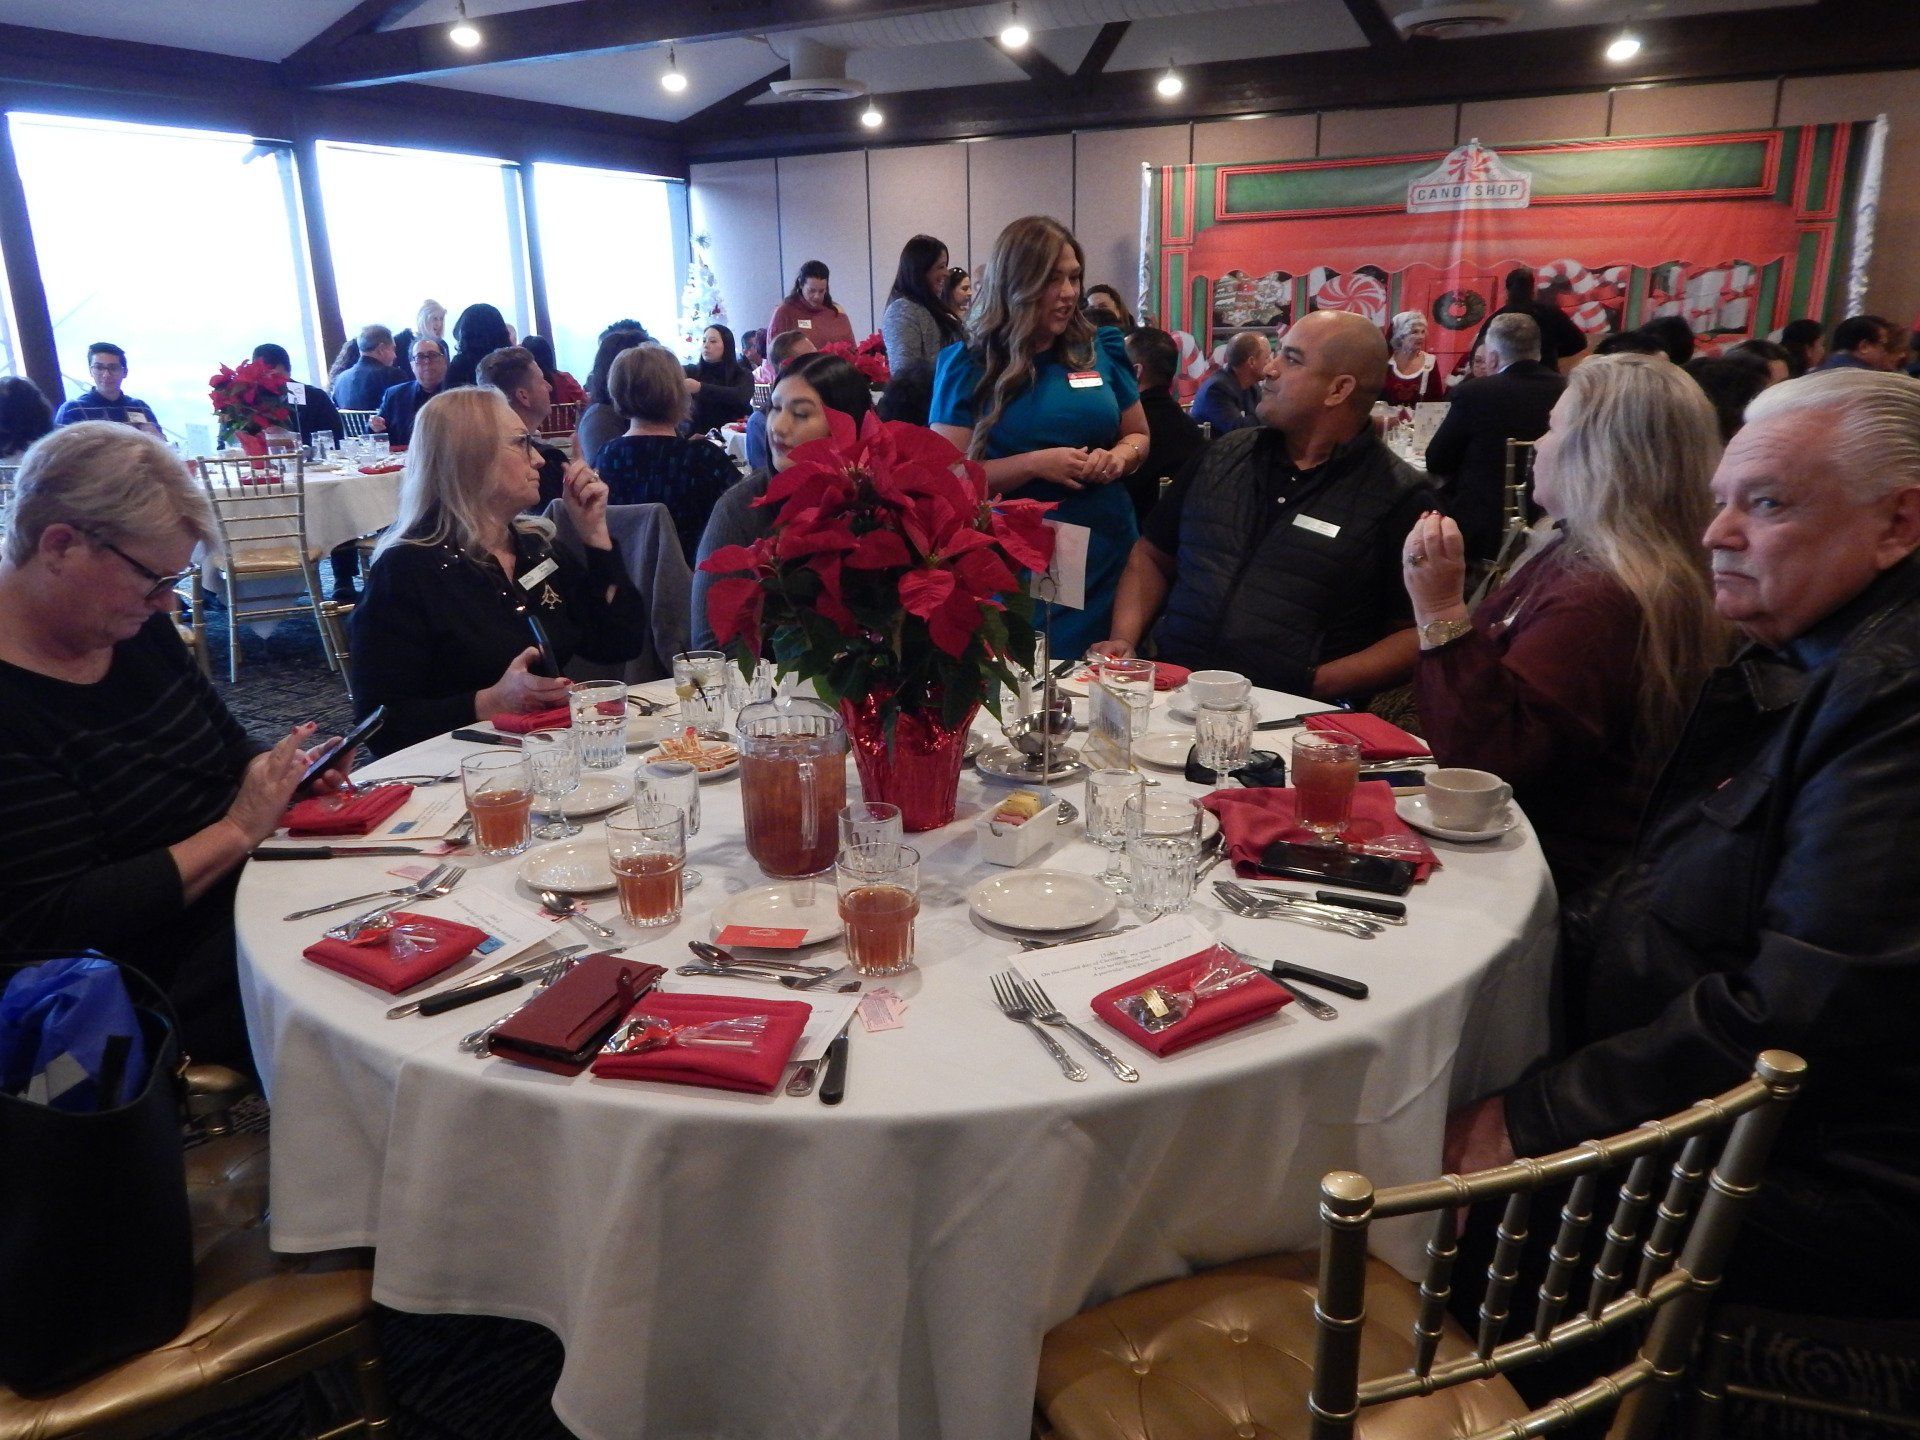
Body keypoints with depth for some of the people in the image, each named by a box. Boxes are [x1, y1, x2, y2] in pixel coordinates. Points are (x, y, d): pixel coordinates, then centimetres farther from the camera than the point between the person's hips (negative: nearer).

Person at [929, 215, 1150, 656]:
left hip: (1106, 552, 3)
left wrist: (1119, 456, -6)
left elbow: (1139, 436, 17)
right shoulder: (968, 365, -2)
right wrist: (1035, 463, -17)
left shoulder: (1101, 349, 8)